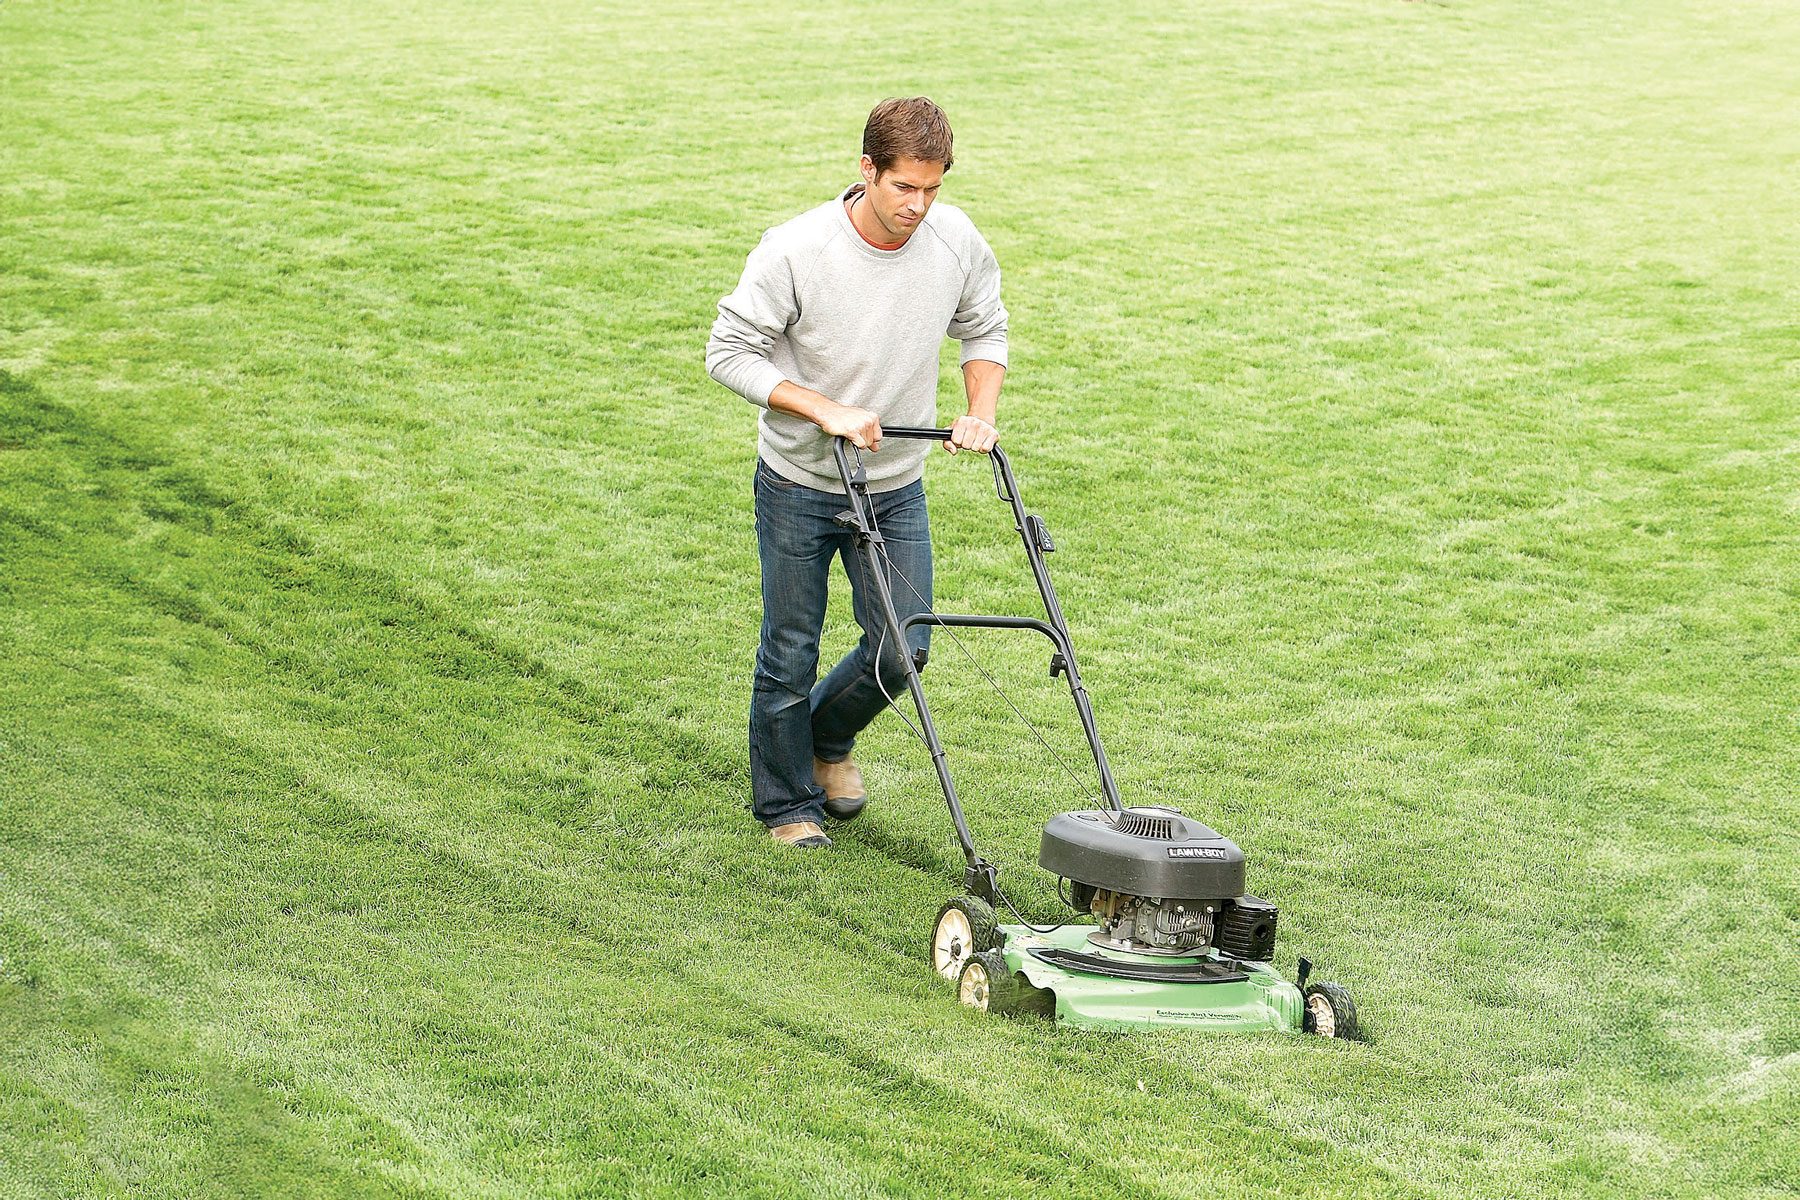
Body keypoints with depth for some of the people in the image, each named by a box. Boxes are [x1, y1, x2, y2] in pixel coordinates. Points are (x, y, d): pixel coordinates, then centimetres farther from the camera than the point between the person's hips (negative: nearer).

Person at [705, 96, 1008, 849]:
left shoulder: (957, 243, -9)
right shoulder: (796, 251, -22)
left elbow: (985, 332, 10)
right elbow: (729, 351, -15)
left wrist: (980, 416, -6)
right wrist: (826, 410, -23)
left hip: (897, 485, 3)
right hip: (799, 484, -3)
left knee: (903, 647, 0)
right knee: (791, 652, 5)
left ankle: (827, 739, 32)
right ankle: (786, 804, 26)